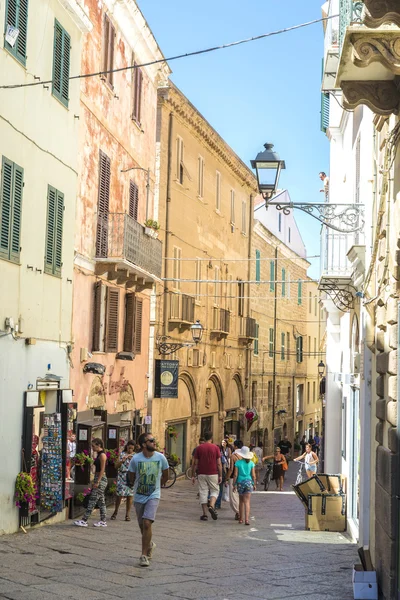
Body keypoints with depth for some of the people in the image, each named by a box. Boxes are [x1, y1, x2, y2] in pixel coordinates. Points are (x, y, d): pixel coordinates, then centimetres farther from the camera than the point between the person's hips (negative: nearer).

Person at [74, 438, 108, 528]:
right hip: (98, 479, 10)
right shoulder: (99, 455, 15)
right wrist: (95, 481, 20)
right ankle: (103, 521, 15)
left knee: (92, 500, -9)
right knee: (101, 501, 11)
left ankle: (84, 521, -9)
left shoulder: (102, 455, -13)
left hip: (101, 480, -10)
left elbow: (102, 470, -17)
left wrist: (97, 482, -20)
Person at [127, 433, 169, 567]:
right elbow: (131, 478, 5)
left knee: (147, 523, -17)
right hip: (139, 496, 1)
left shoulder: (160, 457, -7)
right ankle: (150, 544, 41)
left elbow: (165, 477, 9)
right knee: (142, 525, 12)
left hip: (153, 496, -1)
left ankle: (144, 555, -9)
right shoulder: (135, 459, -10)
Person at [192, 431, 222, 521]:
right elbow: (219, 463, -4)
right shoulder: (215, 448, -2)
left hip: (201, 474, 1)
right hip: (213, 474, -1)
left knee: (203, 492, 5)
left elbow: (195, 463, 1)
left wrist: (193, 475, 7)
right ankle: (212, 506, -13)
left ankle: (205, 514, 3)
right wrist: (220, 475, 1)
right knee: (215, 491, 13)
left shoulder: (199, 448, 1)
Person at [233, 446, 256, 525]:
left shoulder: (238, 463, -5)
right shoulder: (251, 463, -1)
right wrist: (254, 484, 11)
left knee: (241, 501, 15)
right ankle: (246, 519, -15)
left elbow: (235, 475, -5)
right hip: (249, 482, 0)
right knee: (247, 502, -2)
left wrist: (234, 484, 3)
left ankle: (241, 518, 21)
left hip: (240, 483, 0)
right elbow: (253, 475, 0)